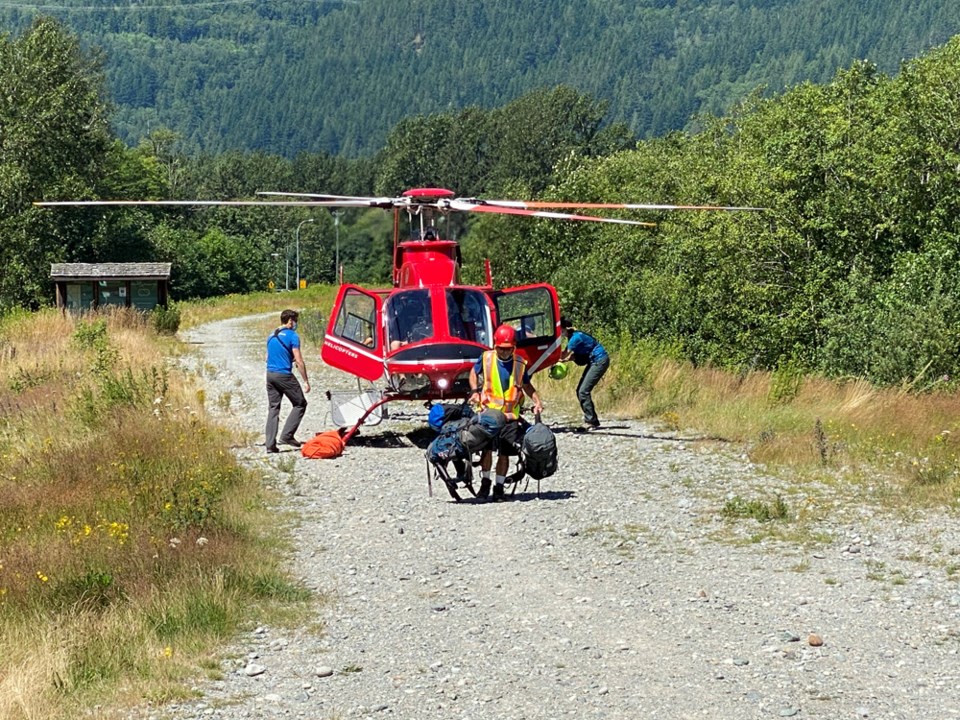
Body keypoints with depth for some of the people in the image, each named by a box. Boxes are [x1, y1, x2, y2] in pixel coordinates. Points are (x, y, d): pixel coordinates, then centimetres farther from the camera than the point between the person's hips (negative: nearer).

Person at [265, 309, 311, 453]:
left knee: (273, 408, 8)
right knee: (300, 404, 7)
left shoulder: (271, 336, 15)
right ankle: (287, 435, -3)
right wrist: (306, 381, -9)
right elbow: (299, 361, -12)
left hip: (270, 374, 7)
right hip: (284, 375, -7)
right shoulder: (292, 336, -8)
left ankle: (270, 444, 1)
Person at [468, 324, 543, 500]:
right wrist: (475, 390, 1)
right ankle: (485, 482, 9)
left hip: (510, 415, 1)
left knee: (504, 452, 2)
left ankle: (499, 487, 13)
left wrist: (537, 401, 3)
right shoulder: (486, 358, 1)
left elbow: (526, 385, 17)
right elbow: (474, 373, 18)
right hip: (488, 411, -1)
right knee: (487, 447, -8)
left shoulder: (519, 363, 4)